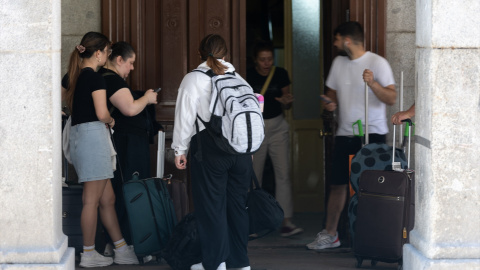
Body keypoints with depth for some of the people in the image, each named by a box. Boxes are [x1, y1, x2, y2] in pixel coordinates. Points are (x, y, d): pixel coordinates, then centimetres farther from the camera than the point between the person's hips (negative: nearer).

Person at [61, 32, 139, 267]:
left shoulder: (71, 76, 12)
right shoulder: (96, 79, -12)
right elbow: (101, 114, -19)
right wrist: (111, 121, 1)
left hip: (77, 134, 9)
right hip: (93, 135, -9)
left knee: (107, 199, 12)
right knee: (92, 200, -2)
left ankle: (122, 250, 16)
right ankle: (88, 254, 3)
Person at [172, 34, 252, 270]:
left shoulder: (194, 79, 0)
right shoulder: (238, 78, 13)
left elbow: (185, 116, -3)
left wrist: (179, 149, 3)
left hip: (210, 147, -4)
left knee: (211, 204, 2)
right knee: (237, 202, 11)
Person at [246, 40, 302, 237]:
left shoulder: (281, 75, 1)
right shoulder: (248, 76, -6)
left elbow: (286, 106, 10)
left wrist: (287, 102, -12)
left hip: (277, 127, 2)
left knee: (283, 174, -8)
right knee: (254, 176, 2)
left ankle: (286, 222, -10)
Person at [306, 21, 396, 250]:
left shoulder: (377, 63, -7)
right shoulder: (339, 62, 12)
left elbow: (391, 98, -14)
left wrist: (372, 83, -28)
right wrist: (329, 102, 2)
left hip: (372, 135, -6)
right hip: (344, 134, 6)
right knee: (337, 184, 9)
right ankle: (330, 234, 17)